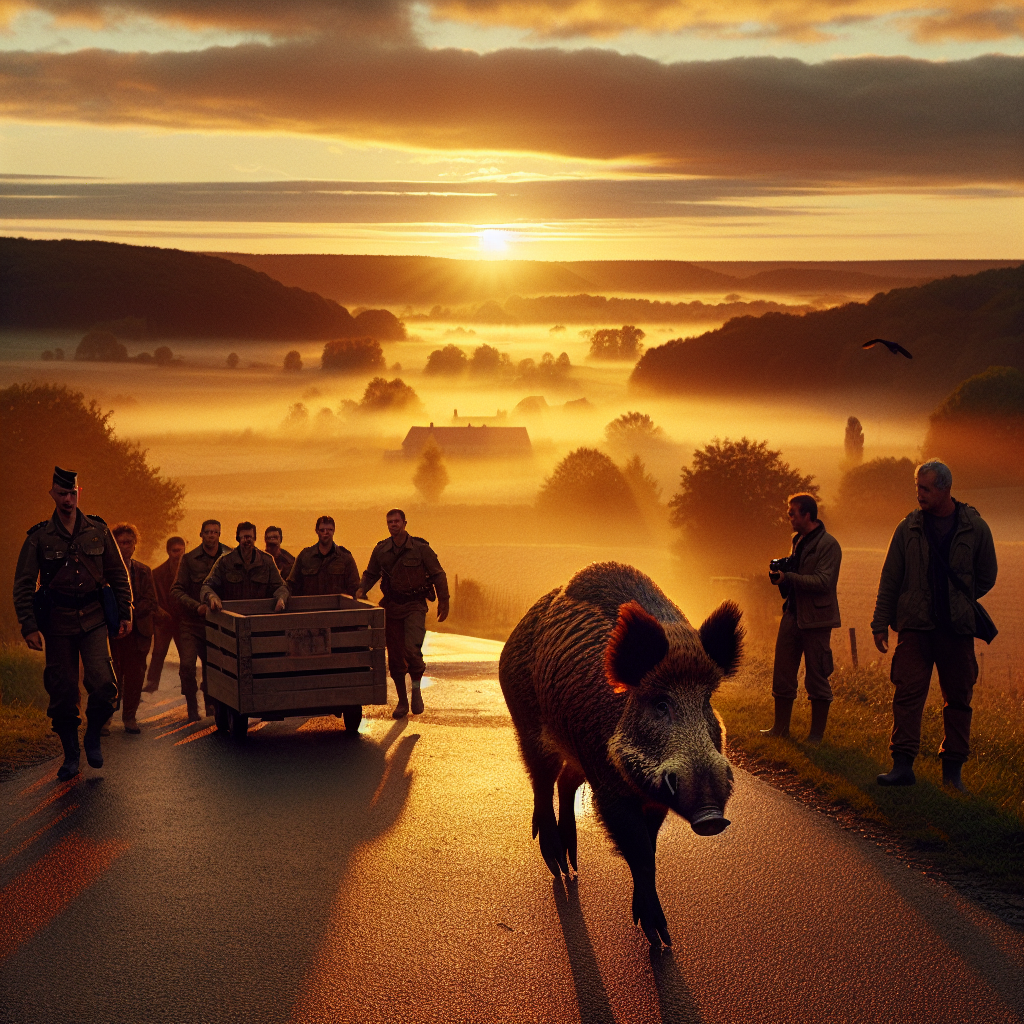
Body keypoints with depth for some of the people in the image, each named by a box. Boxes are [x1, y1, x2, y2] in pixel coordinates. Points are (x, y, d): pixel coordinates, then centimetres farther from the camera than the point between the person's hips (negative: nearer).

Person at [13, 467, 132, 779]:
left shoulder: (98, 531, 5)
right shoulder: (39, 537, 1)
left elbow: (118, 574, 12)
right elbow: (23, 586, 2)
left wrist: (125, 613, 7)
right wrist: (29, 626, -7)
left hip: (93, 618, 0)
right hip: (57, 621, 0)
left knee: (103, 684, -15)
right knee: (62, 692, 3)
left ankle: (93, 735, 11)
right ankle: (71, 754, 19)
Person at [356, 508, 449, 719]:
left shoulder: (420, 548, -7)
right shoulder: (380, 550, 1)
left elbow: (438, 575, 0)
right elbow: (370, 574, 17)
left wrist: (443, 603, 0)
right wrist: (361, 589, -1)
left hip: (414, 606, -4)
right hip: (391, 606, 4)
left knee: (412, 648, -22)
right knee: (394, 656, 6)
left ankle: (416, 687, 3)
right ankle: (402, 701, 19)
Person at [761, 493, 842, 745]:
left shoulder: (828, 545, -12)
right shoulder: (798, 540, 16)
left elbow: (823, 581, -21)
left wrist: (787, 578, -25)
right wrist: (782, 571, 6)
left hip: (815, 618, -8)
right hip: (793, 613, 8)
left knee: (816, 678, 0)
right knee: (782, 672, 10)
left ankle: (816, 734, 9)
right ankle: (780, 727, 21)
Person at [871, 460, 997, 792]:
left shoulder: (975, 528, 1)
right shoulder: (908, 528, 3)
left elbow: (987, 576, 12)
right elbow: (889, 578, 6)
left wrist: (959, 604, 10)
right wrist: (881, 622, 3)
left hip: (957, 628, 0)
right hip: (914, 627, 0)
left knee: (958, 699, 5)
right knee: (907, 693, -7)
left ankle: (953, 770, 13)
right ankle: (903, 765, -5)